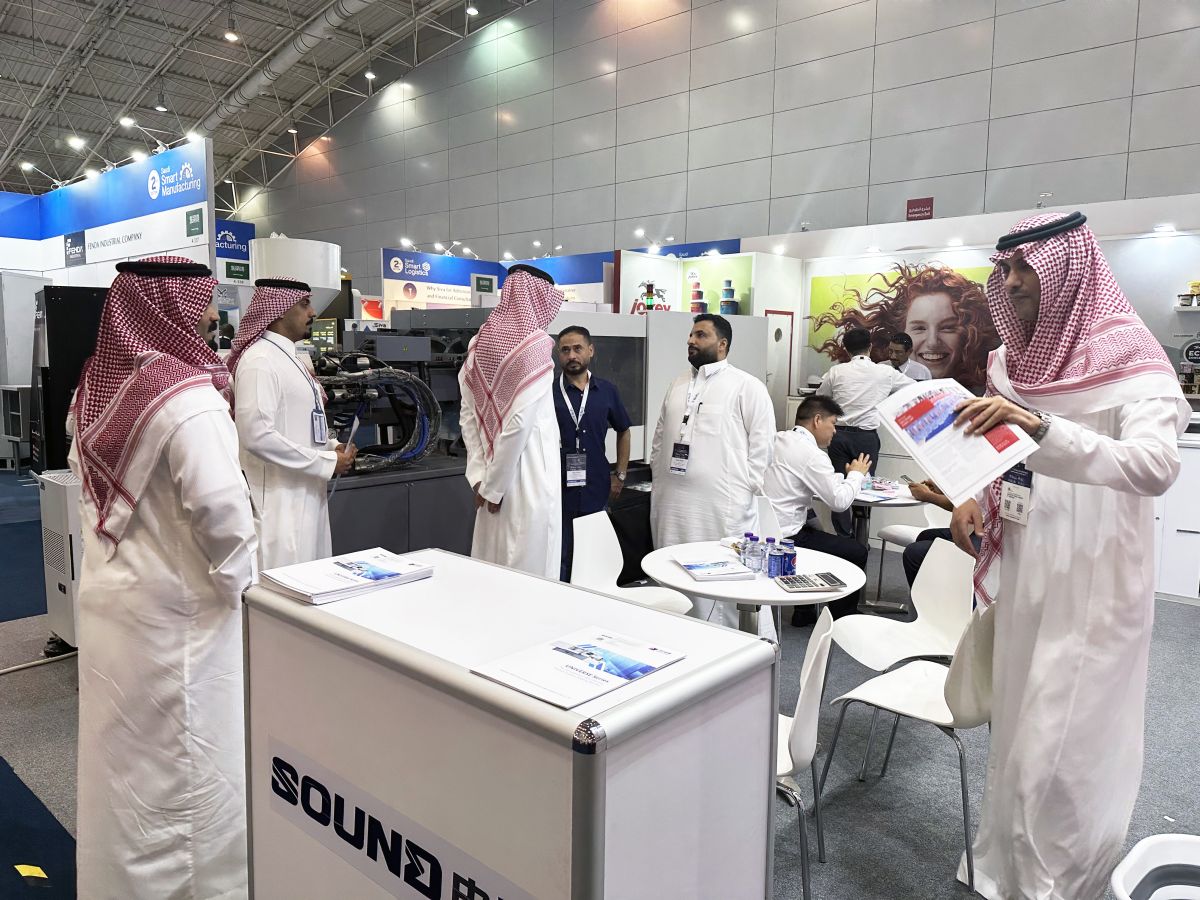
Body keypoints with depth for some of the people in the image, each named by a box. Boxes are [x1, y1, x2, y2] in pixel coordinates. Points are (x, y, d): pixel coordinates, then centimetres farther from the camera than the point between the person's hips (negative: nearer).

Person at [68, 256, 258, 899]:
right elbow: (221, 506, -26)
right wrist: (238, 577, -11)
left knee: (119, 753, 21)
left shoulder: (95, 385, 3)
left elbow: (86, 477, 14)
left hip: (105, 594, 8)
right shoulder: (188, 396, -21)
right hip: (175, 608, -8)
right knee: (185, 762, 7)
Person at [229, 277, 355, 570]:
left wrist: (332, 446, 4)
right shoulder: (259, 360, -14)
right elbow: (258, 435, -23)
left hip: (308, 493, 9)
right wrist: (327, 463, -17)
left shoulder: (290, 358, 15)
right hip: (280, 499, -9)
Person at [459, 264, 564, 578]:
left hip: (496, 476, 7)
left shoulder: (480, 343, 8)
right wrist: (492, 486, -11)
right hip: (527, 478, -7)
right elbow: (518, 423, -18)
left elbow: (467, 415, 7)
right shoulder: (535, 345, -13)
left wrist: (480, 476, 6)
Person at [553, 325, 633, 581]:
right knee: (558, 561, 4)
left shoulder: (607, 391, 7)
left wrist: (620, 475, 14)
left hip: (596, 491, 3)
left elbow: (623, 431, 19)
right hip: (557, 491, -3)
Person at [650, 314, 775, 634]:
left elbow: (762, 441, -5)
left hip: (724, 507, -6)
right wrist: (658, 479, 13)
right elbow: (659, 438, 21)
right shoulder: (677, 385, 17)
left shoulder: (747, 386, -2)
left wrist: (746, 488, -9)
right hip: (673, 506, 6)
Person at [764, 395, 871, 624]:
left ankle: (804, 612, 35)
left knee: (822, 537, 32)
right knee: (856, 552, 5)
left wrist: (846, 475, 12)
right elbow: (839, 501, -14)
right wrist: (856, 474, 3)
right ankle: (840, 620, 20)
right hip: (784, 539, -9)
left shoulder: (779, 440, 9)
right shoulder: (812, 454, -17)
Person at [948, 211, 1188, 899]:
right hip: (1022, 582, 6)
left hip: (1091, 591, -6)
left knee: (1060, 754, -1)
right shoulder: (1013, 362, 7)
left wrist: (1039, 426, -40)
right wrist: (971, 499, 0)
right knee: (1018, 734, 18)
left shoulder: (1132, 366, -13)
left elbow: (1156, 466, -29)